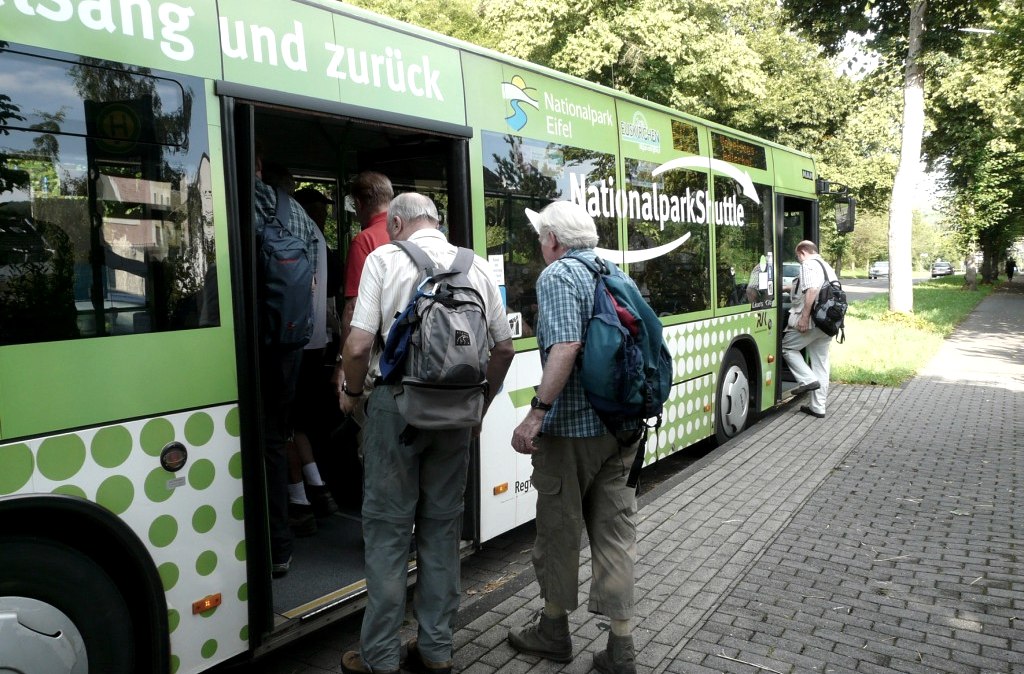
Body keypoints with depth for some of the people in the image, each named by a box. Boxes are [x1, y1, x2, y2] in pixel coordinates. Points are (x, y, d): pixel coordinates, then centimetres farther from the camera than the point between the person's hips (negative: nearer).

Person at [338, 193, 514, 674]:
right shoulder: (477, 266, 6)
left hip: (396, 403, -3)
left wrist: (352, 391, 6)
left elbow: (359, 344, -12)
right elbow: (504, 348, 8)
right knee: (442, 526, 13)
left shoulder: (385, 258, -5)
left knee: (388, 529, 6)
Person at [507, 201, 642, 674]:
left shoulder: (557, 275, -11)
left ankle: (553, 630, 28)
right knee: (617, 531, 11)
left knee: (558, 530, 11)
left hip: (572, 428, -7)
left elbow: (566, 347, -25)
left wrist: (536, 413, -25)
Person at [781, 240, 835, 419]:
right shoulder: (828, 267, 23)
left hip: (811, 321, -9)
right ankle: (818, 407, 12)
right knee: (821, 365, 9)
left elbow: (812, 291, -21)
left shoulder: (809, 264, -7)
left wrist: (804, 317, -23)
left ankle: (807, 380, -6)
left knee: (787, 347, 7)